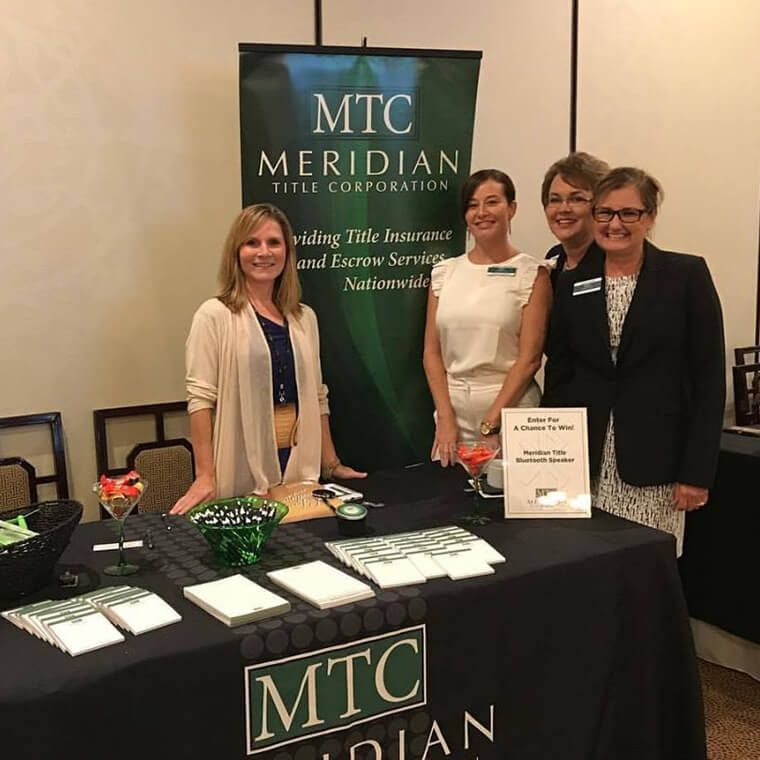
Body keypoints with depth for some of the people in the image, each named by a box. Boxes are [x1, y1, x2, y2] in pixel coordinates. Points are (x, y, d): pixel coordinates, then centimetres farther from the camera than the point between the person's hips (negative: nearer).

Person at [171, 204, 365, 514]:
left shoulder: (304, 318, 10)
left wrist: (332, 464, 14)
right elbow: (200, 397, -11)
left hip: (299, 469, 5)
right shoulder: (214, 316, -6)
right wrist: (205, 476, -17)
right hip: (241, 473, -4)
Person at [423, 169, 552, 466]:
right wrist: (445, 418, -5)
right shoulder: (445, 272, 7)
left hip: (509, 407, -3)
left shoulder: (532, 274, -3)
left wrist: (490, 424, -13)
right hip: (452, 407, 3)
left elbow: (529, 358, -8)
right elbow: (432, 352, 5)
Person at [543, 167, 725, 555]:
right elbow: (558, 375, 9)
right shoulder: (573, 283, 8)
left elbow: (708, 378, -3)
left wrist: (697, 472, -7)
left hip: (654, 463, -2)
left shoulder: (687, 275, -1)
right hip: (585, 461, 3)